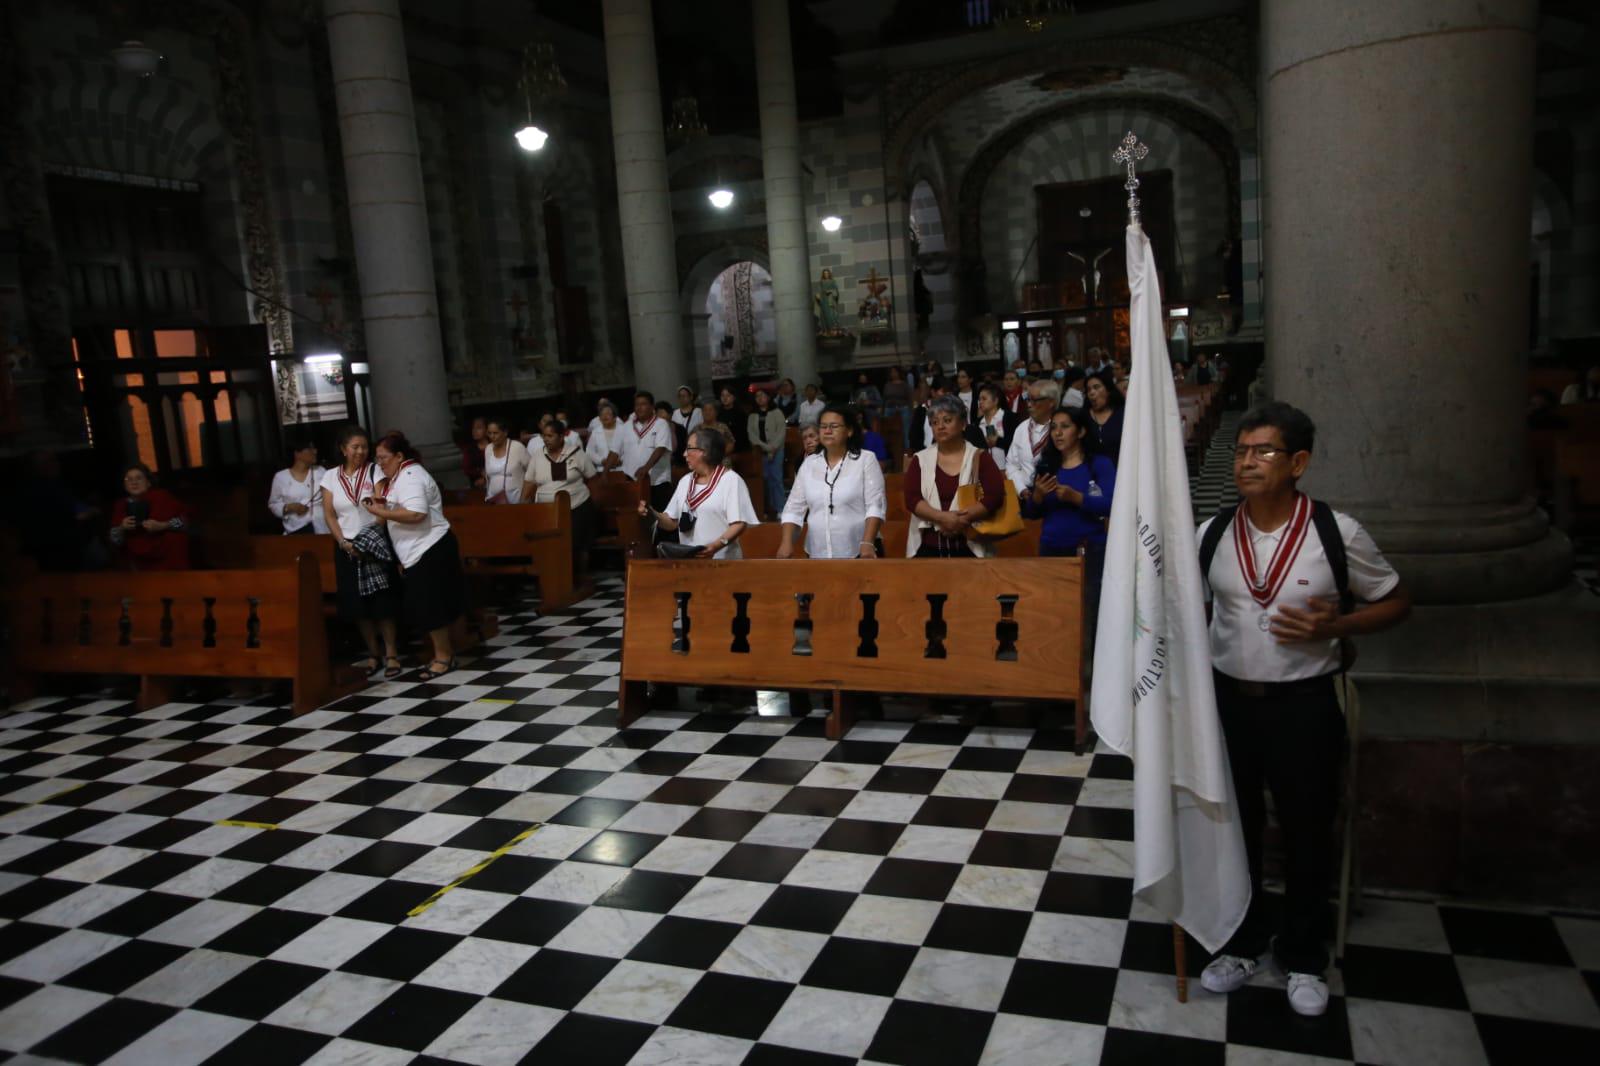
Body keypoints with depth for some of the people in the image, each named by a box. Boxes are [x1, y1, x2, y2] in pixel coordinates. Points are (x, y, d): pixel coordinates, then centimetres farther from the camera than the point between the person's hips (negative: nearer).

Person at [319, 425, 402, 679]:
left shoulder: (374, 471, -2)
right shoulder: (330, 476, 4)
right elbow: (329, 515, 3)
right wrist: (343, 543, -10)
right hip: (346, 547, 2)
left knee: (382, 602, -4)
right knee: (358, 604, 5)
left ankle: (391, 654, 4)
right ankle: (373, 654, 16)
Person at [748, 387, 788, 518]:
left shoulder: (776, 412, 2)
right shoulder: (753, 415, 12)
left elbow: (781, 432, -4)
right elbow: (752, 433, 4)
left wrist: (773, 448, -12)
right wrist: (765, 447, -8)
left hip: (776, 449, -3)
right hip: (761, 451, 3)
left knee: (776, 477, -9)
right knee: (766, 478, -1)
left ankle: (780, 509, -8)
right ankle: (770, 507, 4)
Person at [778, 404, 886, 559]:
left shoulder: (865, 460, -3)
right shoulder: (808, 464, 9)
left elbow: (875, 505, -9)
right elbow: (794, 508, 7)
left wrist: (867, 543, -20)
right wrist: (787, 542, -6)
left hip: (857, 553, -4)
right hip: (818, 553, 4)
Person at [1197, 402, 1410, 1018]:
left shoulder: (1338, 533, -11)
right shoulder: (1213, 533, -4)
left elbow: (1395, 603, 0)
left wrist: (1335, 627, -17)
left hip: (1304, 705, -2)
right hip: (1227, 699, 2)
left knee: (1307, 833, 12)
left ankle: (1302, 956, 35)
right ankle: (1243, 941, 38)